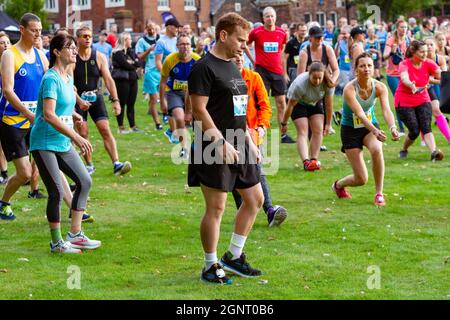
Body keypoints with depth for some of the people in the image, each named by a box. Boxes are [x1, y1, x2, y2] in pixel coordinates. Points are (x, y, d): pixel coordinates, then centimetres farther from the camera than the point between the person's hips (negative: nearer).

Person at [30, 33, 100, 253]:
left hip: (63, 143, 9)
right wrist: (76, 137, -30)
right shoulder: (51, 79, -17)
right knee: (57, 192, -9)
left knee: (84, 181, 7)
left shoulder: (68, 78, 11)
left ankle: (75, 235, 15)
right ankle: (56, 243, 5)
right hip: (44, 143, -9)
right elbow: (49, 115, -27)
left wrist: (72, 115, 7)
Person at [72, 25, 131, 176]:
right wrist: (79, 100, -27)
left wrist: (115, 100, -15)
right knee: (83, 132, -4)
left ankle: (116, 164, -16)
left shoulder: (99, 57, 0)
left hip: (95, 97, 2)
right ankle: (89, 165, 9)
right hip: (78, 98, -2)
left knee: (105, 130, -9)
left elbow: (108, 79, -4)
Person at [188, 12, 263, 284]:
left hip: (240, 148, 9)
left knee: (255, 199, 13)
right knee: (216, 208, -4)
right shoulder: (204, 68, -12)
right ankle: (211, 266, 8)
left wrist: (250, 141, 17)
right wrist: (222, 144, -21)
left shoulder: (233, 68, 16)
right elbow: (199, 110, -18)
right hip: (216, 150, -9)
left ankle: (234, 257, 24)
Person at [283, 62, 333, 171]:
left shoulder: (328, 84, -27)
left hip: (315, 103, 4)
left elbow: (328, 104, -15)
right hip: (298, 104, -4)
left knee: (318, 130, -9)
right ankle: (306, 162, -31)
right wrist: (284, 123, -16)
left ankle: (314, 160, -5)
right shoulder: (299, 84, -38)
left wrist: (328, 124, -8)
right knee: (302, 132, -17)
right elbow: (290, 105, -26)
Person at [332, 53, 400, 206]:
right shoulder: (349, 89, -24)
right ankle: (338, 185, 30)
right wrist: (374, 130, -52)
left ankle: (379, 193, -18)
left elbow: (386, 110, -26)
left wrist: (392, 127, -47)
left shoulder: (379, 87, -14)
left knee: (376, 149, -35)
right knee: (361, 179, -7)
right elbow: (359, 113, -36)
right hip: (350, 130, -3)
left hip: (371, 127, 3)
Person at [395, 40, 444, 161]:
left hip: (422, 100, 3)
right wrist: (411, 86, -63)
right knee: (414, 131, -8)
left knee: (426, 127, -17)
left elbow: (440, 74, -23)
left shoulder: (428, 64, -7)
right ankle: (404, 150, 19)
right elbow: (404, 78, -40)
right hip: (404, 102, -3)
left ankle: (434, 152, -32)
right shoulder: (404, 64, -18)